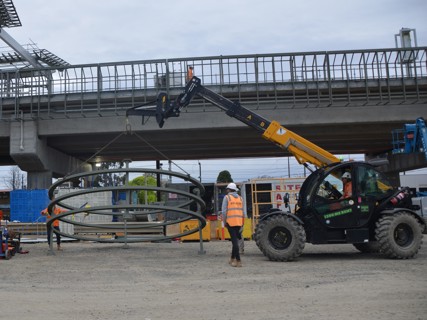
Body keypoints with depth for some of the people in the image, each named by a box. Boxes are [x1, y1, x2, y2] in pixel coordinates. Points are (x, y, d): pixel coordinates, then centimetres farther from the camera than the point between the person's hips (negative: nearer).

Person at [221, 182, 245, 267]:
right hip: (239, 222, 5)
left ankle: (238, 261, -9)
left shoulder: (227, 197, -1)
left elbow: (224, 211, -8)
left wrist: (224, 221, 1)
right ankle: (232, 258, 26)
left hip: (230, 222, -4)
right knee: (235, 240, 16)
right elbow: (243, 212, 9)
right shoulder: (240, 198, 12)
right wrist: (242, 223, 14)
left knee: (234, 240, -5)